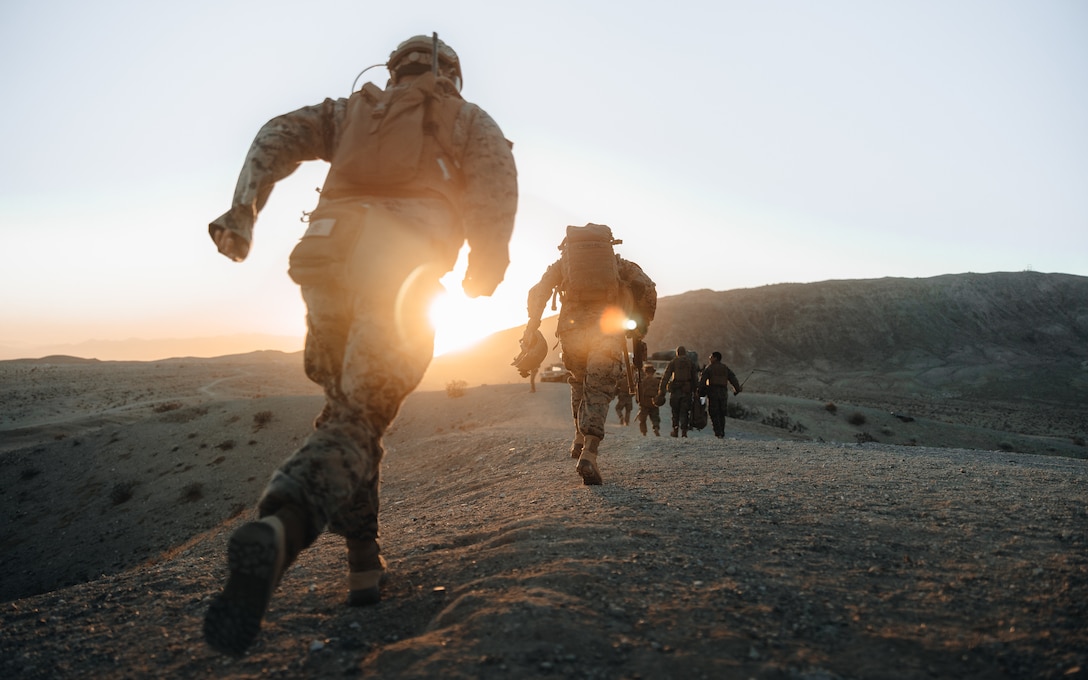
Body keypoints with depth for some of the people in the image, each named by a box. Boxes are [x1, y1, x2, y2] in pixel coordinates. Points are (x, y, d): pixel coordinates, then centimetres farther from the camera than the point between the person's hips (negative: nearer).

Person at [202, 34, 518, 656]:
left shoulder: (354, 109, 30)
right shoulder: (467, 119, 24)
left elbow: (282, 135, 11)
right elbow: (496, 168, 1)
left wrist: (242, 209, 2)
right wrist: (489, 260, 0)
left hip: (329, 262, 3)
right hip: (404, 275, -3)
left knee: (352, 407, 17)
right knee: (356, 422, -6)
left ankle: (365, 563, 18)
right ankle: (279, 529, -35)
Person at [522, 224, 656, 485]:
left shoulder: (563, 261, 21)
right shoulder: (618, 262, 20)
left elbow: (538, 292, 7)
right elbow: (647, 288, 6)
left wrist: (531, 327, 10)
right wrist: (641, 324, 13)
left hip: (572, 330, 1)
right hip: (608, 330, -1)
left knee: (579, 383, 27)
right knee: (598, 391, 1)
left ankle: (580, 439, 23)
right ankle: (589, 453, -15)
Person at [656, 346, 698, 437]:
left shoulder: (673, 362, 1)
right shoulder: (691, 363, 8)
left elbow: (665, 377, -5)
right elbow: (694, 379, 8)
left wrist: (661, 391, -6)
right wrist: (694, 392, 12)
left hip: (675, 390, -1)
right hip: (687, 391, 1)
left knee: (675, 412, 12)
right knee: (685, 412, 3)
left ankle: (675, 431, 15)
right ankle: (684, 431, -6)